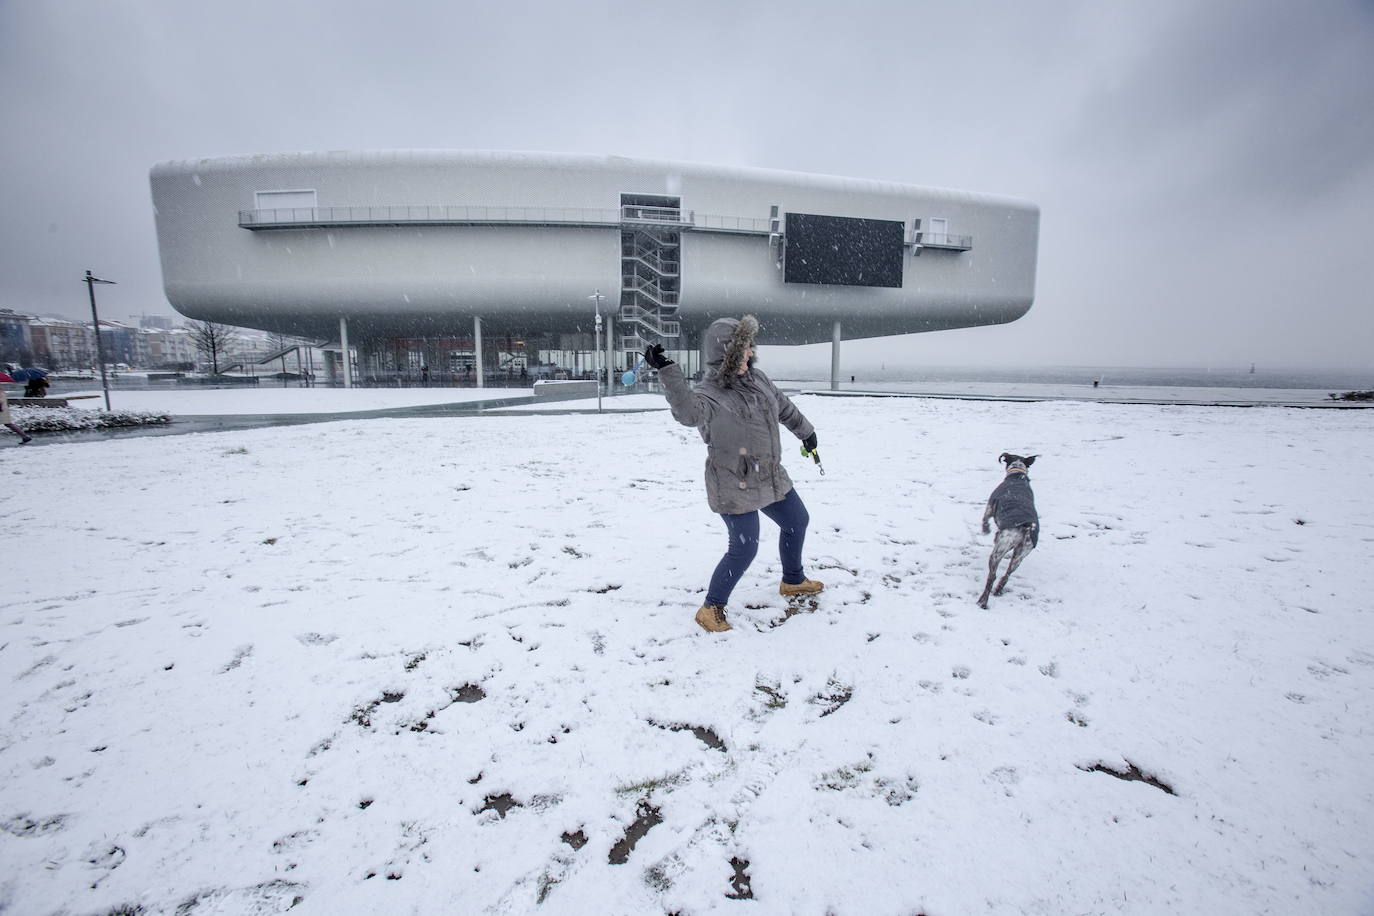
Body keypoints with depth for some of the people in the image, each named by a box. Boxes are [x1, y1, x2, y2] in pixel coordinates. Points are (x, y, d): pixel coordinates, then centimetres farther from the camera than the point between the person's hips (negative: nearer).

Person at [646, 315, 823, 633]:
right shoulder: (708, 394, -23)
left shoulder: (756, 379, 1)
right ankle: (712, 607, 13)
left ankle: (793, 580, 48)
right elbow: (688, 412, -46)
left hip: (771, 478, 9)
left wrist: (805, 431, 30)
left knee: (796, 522, 24)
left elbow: (784, 406, 17)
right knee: (744, 549, -8)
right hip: (734, 488, -9)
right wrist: (668, 372, -56)